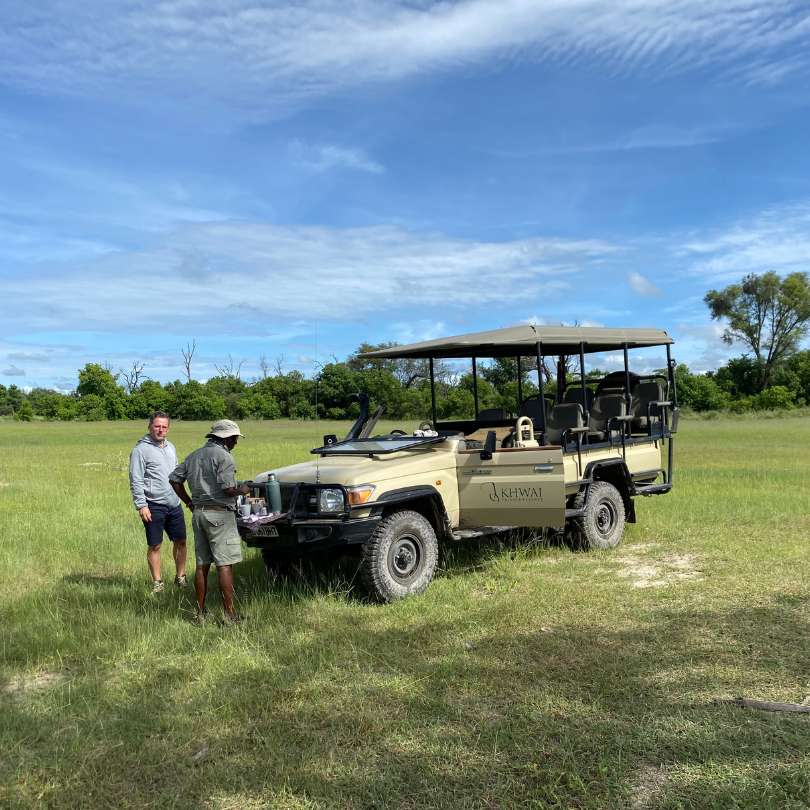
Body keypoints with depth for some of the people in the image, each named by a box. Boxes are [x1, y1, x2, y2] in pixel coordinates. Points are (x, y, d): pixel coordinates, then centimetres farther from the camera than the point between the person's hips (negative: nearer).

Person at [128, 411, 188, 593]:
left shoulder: (170, 447, 14)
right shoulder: (141, 449, -8)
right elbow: (136, 481, -12)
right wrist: (141, 505, -17)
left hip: (174, 504, 7)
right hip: (154, 506, -6)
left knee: (180, 541, 11)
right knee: (155, 546, 2)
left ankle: (180, 577, 25)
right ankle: (157, 582, 14)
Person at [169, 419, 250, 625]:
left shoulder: (194, 456, 14)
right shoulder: (223, 456, -12)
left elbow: (175, 479, 14)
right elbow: (228, 489, -20)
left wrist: (190, 503, 15)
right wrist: (242, 490, 0)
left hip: (199, 513, 8)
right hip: (220, 515, -8)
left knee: (202, 564, 11)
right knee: (224, 564, -5)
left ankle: (200, 613, 16)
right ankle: (229, 614, -3)